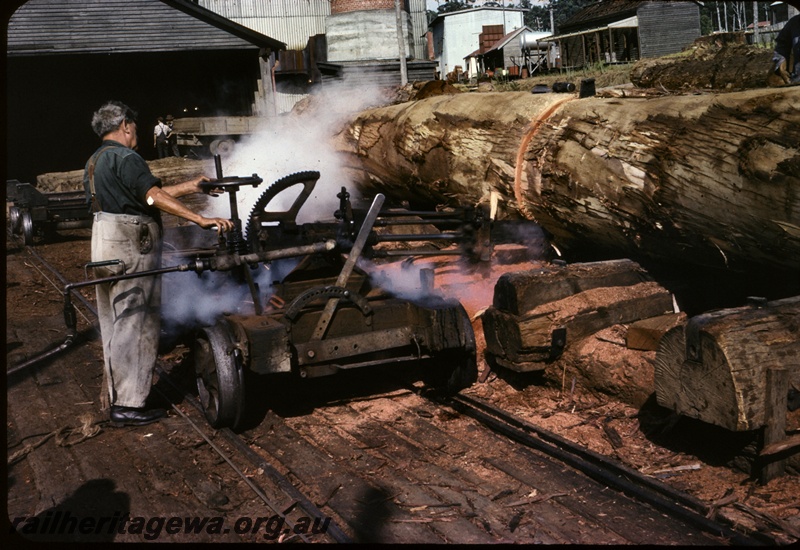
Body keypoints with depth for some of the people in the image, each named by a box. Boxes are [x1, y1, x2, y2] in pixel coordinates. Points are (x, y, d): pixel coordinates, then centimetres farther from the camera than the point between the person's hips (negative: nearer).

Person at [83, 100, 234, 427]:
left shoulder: (94, 161, 18)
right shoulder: (124, 157, -12)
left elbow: (144, 195, 16)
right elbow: (154, 198, -23)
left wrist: (191, 186, 18)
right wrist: (202, 220, -29)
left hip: (105, 248, 10)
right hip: (130, 250, -10)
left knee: (114, 325, 16)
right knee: (135, 326, -4)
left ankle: (118, 395, 27)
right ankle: (129, 406, 0)